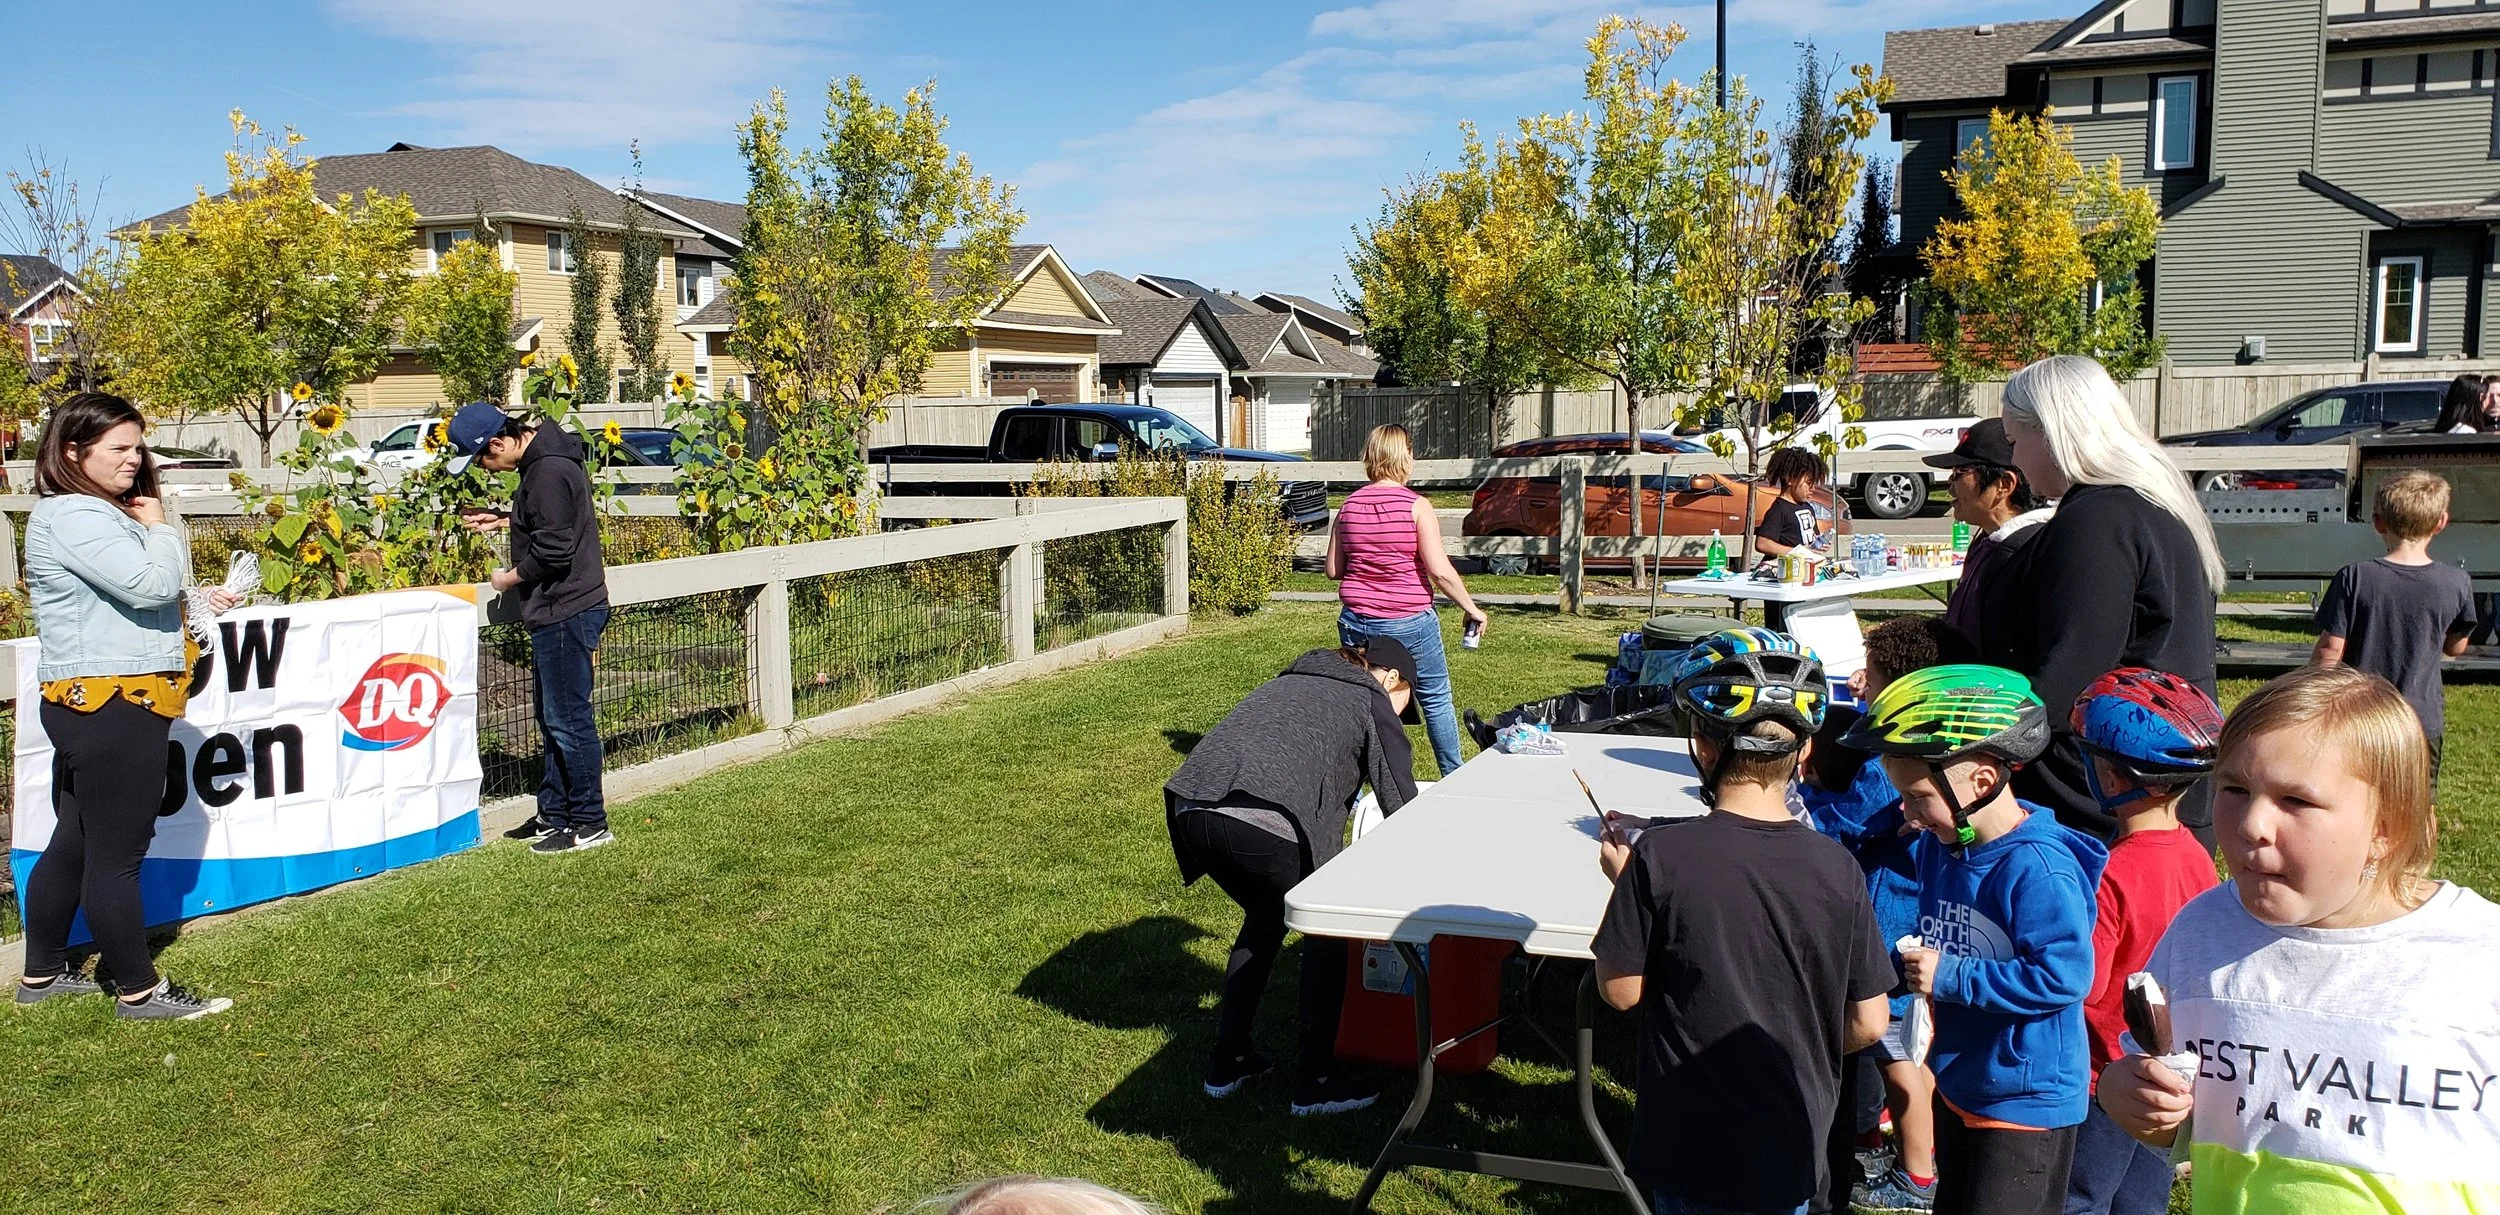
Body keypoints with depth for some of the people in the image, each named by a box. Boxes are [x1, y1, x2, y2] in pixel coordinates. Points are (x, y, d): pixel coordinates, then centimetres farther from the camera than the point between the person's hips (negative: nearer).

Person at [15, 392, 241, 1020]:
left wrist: (197, 600, 14)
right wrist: (160, 528, -7)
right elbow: (150, 584, -24)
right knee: (116, 856, -2)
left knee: (75, 844, 20)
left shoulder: (97, 512, 17)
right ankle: (139, 991, 7)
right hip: (112, 707, -11)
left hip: (85, 705, 11)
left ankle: (42, 974, 32)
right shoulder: (72, 517, -15)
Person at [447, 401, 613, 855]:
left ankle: (589, 824, 4)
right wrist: (504, 522, 15)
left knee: (568, 719, -4)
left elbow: (554, 550, -23)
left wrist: (510, 577, -7)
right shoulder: (544, 458, 12)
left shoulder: (549, 472, -20)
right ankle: (554, 815, 26)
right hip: (559, 611, 11)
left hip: (566, 612, -11)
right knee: (553, 718, 17)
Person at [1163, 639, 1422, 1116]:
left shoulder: (1291, 681, 35)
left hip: (1191, 808, 7)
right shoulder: (1373, 701, 17)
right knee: (1327, 930, 16)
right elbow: (1402, 804, 15)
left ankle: (1227, 1061, 32)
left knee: (1265, 919, 29)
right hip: (1263, 821, -7)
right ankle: (1317, 1082, 18)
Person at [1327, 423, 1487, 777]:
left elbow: (1334, 570, 6)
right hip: (1409, 622, -3)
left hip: (1356, 622, 4)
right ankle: (1453, 777, 22)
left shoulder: (1349, 505, 2)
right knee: (1436, 700, 13)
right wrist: (1472, 609, -4)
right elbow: (1440, 571, -15)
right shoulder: (1417, 505, -11)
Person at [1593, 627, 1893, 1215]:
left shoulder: (1659, 855, -20)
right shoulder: (1835, 869, -12)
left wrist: (1624, 881, 2)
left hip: (1691, 1150, -2)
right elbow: (1866, 1025, -5)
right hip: (1790, 1152, 2)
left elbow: (1621, 990, -10)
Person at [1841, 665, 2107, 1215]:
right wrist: (1909, 965, -2)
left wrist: (1951, 978, -26)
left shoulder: (2038, 867, -25)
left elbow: (2064, 975, -30)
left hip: (2028, 1102, -9)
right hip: (1957, 1086, 9)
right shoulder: (1940, 847, 1)